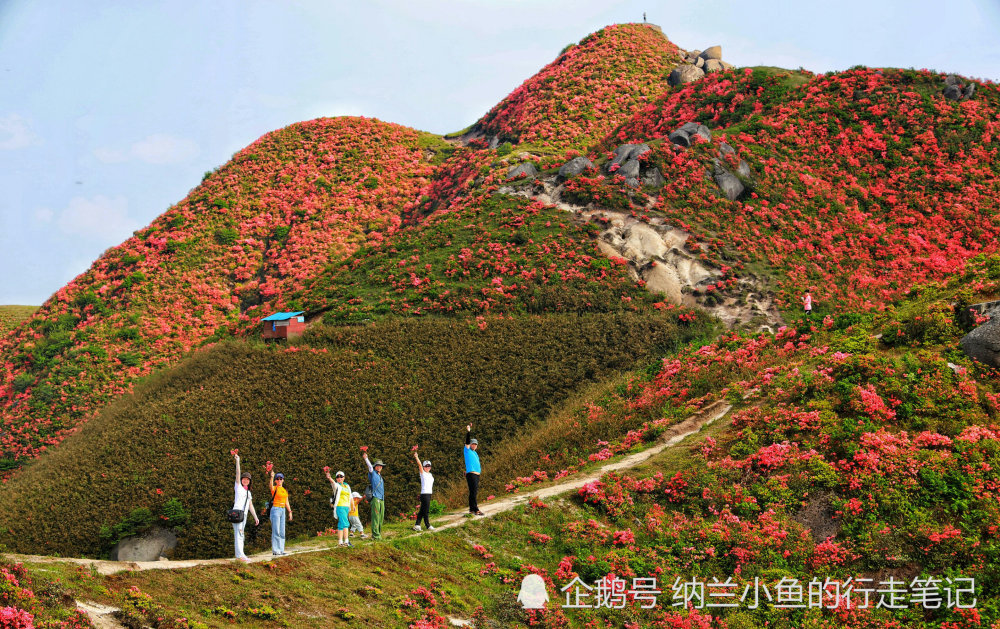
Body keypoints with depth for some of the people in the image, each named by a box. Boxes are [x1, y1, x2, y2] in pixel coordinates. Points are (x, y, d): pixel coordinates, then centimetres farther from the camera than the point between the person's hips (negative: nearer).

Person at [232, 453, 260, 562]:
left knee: (240, 534, 6)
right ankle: (240, 555, -24)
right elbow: (238, 474, -4)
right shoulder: (238, 487, 6)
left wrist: (255, 517, 16)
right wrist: (237, 461, -13)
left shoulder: (248, 493, 22)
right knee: (238, 533, -14)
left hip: (244, 514, 7)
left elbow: (251, 506, 22)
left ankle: (239, 554, 6)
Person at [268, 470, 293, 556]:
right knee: (276, 531, -10)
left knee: (282, 532, 7)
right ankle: (275, 550, -10)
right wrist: (272, 477, -44)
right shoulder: (274, 488, -3)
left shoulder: (285, 490, 16)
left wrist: (290, 511, 13)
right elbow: (270, 486, -28)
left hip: (283, 510, 7)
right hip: (275, 509, -7)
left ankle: (281, 550, 11)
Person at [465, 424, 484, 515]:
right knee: (473, 492, -13)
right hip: (471, 474, -9)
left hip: (477, 474, 9)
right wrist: (468, 431, -23)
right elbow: (467, 441, -13)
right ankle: (476, 510, -18)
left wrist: (480, 469, 12)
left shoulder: (475, 453, 22)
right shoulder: (467, 450, 1)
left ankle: (472, 509, 17)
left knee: (473, 492, 12)